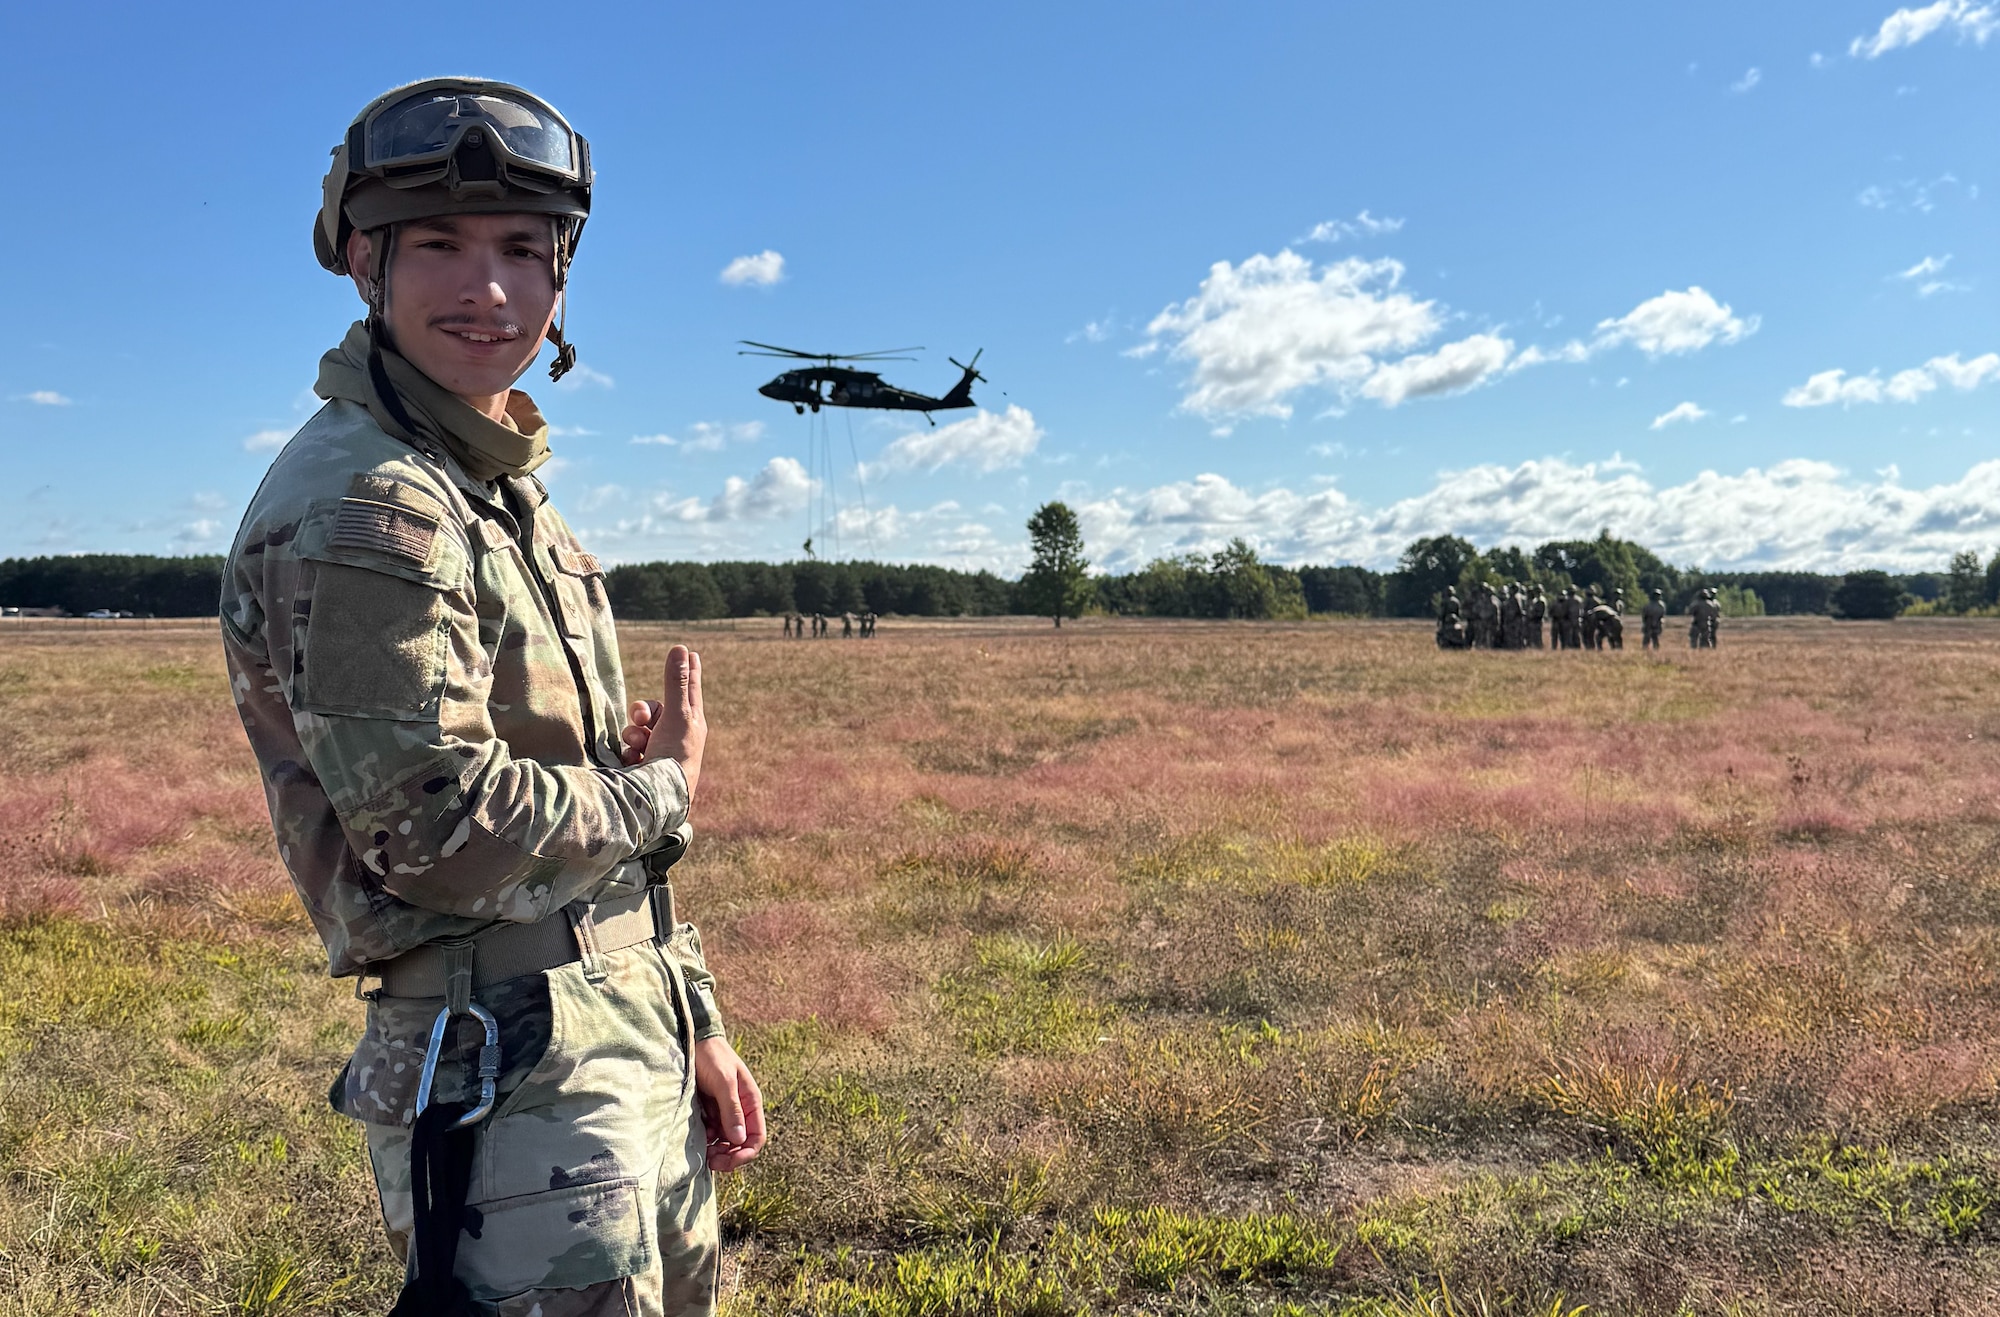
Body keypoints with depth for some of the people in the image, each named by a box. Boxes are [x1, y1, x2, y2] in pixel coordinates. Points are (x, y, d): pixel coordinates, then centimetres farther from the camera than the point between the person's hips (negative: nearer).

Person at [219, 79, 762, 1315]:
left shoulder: (505, 492, 14)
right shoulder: (362, 504, -16)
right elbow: (442, 826, -24)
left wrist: (694, 1026, 14)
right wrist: (664, 794, -6)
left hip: (630, 1045, 9)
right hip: (512, 1071, -9)